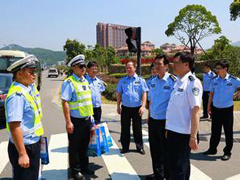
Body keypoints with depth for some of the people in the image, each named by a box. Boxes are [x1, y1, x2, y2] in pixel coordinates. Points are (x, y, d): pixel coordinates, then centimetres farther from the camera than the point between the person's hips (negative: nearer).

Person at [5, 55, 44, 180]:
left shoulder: (29, 88, 4)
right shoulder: (17, 95, -24)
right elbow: (14, 126, -28)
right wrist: (22, 154, -26)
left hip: (33, 143, 9)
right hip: (24, 146, -9)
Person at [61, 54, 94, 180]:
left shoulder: (85, 81, 11)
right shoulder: (69, 82, -13)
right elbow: (65, 103, -18)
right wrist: (68, 122, -20)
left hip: (87, 119, 7)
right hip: (76, 120, -7)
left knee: (84, 145, 20)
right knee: (74, 146, 9)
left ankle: (84, 167, 37)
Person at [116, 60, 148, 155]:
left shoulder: (140, 80, 0)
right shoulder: (122, 81, 7)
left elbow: (144, 94, -4)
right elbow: (119, 94, 10)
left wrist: (143, 106, -12)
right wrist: (118, 106, 6)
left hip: (137, 108, -2)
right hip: (125, 108, 2)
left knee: (137, 129, 9)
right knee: (125, 129, 9)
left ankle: (140, 147, 22)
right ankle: (125, 147, 21)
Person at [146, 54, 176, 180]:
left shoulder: (172, 81, -15)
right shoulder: (153, 81, 7)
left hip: (165, 121, -6)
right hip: (153, 120, 7)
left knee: (166, 150, 11)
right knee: (154, 149, 19)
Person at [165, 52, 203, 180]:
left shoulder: (193, 83, -14)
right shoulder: (178, 82, 10)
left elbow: (195, 111, -18)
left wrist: (193, 137, -19)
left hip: (183, 134, -7)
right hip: (172, 131, 7)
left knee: (178, 170, 7)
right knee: (171, 164, 21)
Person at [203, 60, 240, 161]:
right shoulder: (214, 80, 2)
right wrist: (209, 106, 8)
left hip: (227, 109, -3)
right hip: (215, 109, 4)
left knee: (228, 132, 8)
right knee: (215, 131, 14)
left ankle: (227, 152, 22)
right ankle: (212, 149, 27)